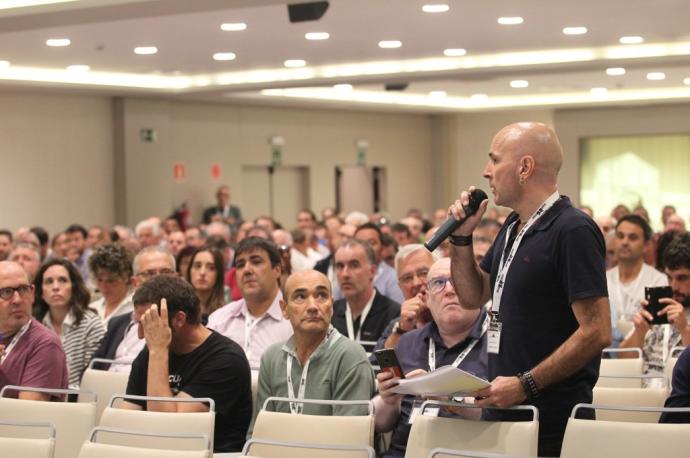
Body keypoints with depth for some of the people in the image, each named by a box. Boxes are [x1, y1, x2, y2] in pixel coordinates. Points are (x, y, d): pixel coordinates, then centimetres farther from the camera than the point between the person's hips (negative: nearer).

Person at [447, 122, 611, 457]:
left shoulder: (573, 231, -15)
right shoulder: (513, 227, 13)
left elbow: (597, 333, -20)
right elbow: (473, 296, 22)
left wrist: (526, 384, -23)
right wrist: (462, 235, 8)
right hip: (502, 406, 8)